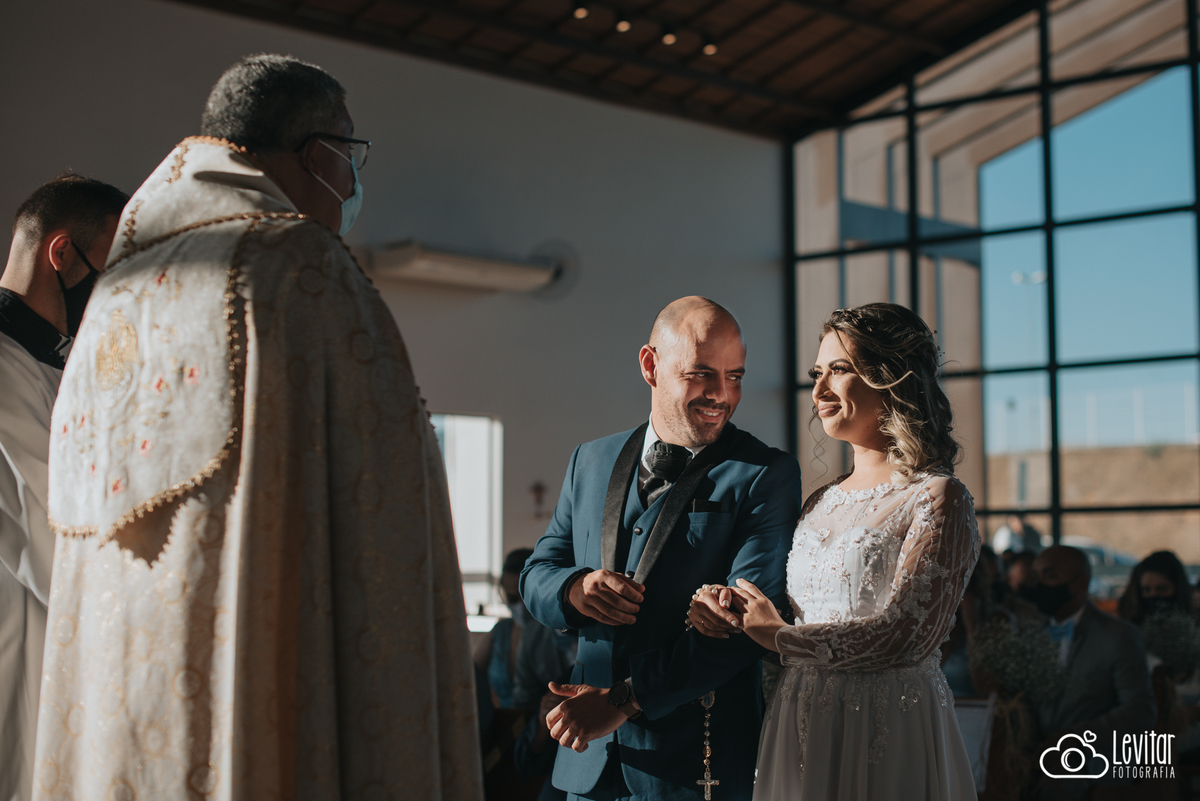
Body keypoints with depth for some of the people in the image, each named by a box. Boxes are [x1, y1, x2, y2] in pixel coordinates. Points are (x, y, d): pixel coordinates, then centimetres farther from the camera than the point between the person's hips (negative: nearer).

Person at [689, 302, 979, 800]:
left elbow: (906, 636, -18)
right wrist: (723, 612, -5)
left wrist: (777, 634, -10)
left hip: (890, 738, -6)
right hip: (800, 733, 7)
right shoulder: (818, 504, 12)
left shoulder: (937, 498, -10)